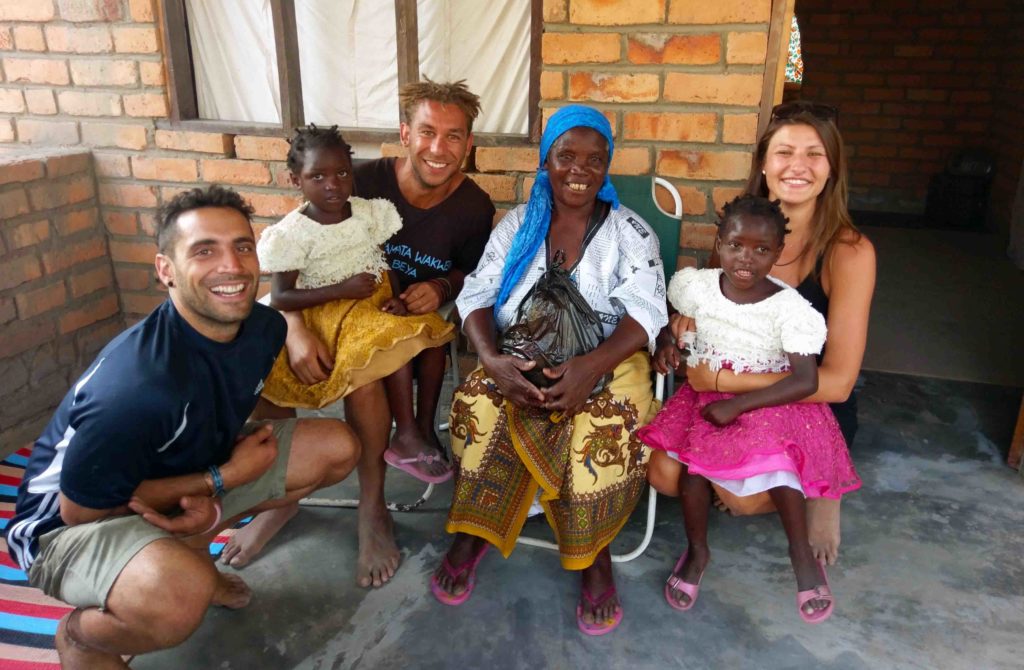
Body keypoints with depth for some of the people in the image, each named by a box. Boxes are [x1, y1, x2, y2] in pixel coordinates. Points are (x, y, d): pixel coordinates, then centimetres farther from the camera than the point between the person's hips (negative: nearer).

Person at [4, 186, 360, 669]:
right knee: (180, 595, -40)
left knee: (337, 447, -2)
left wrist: (208, 495, -13)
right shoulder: (135, 385, -35)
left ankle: (189, 548, 11)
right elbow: (78, 510, -22)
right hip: (71, 524, -7)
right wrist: (222, 478, -19)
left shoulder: (265, 327, -14)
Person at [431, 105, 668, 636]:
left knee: (606, 431, -33)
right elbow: (478, 295, 1)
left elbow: (645, 310, -10)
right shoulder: (518, 224, 9)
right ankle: (470, 534, -8)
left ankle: (593, 554, -10)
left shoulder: (630, 231, 3)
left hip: (606, 359, -1)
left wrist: (591, 366, -30)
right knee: (479, 405, -29)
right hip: (522, 360, 2)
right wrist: (492, 359, -22)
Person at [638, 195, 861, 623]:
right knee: (691, 456, -21)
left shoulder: (787, 307, -18)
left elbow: (806, 382, -24)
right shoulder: (699, 287, -8)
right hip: (706, 395, 3)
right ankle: (697, 550, 6)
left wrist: (737, 406, -26)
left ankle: (802, 554, 4)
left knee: (776, 459, -26)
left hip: (768, 402, -2)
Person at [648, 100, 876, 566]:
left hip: (813, 410, -3)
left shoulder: (849, 252, -20)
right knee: (663, 472, -11)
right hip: (735, 398, 3)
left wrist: (721, 380, -25)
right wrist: (684, 322, -14)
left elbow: (837, 382, -22)